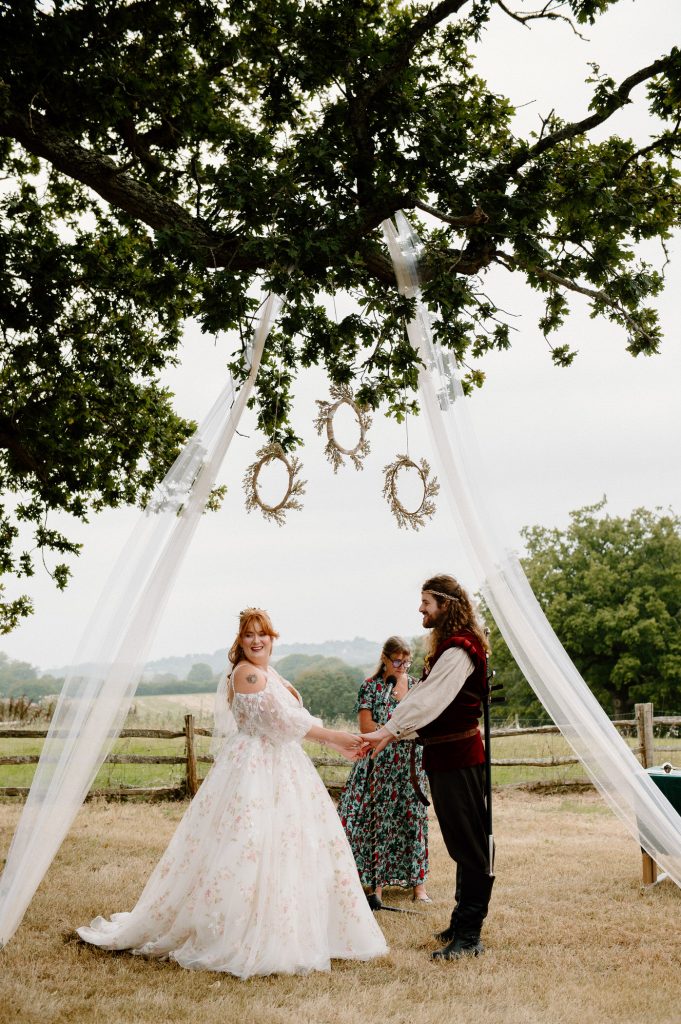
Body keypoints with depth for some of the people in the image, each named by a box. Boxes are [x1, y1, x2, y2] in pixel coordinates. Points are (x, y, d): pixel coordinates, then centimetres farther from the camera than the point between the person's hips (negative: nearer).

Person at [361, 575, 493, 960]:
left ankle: (469, 935, -2)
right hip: (446, 756, 10)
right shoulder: (448, 647, 17)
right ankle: (463, 922, 26)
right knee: (462, 842, 16)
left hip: (459, 758, -10)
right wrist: (390, 734, 11)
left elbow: (428, 699, -25)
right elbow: (423, 698, 17)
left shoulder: (459, 651, -16)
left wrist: (388, 731, -27)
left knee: (468, 843, -6)